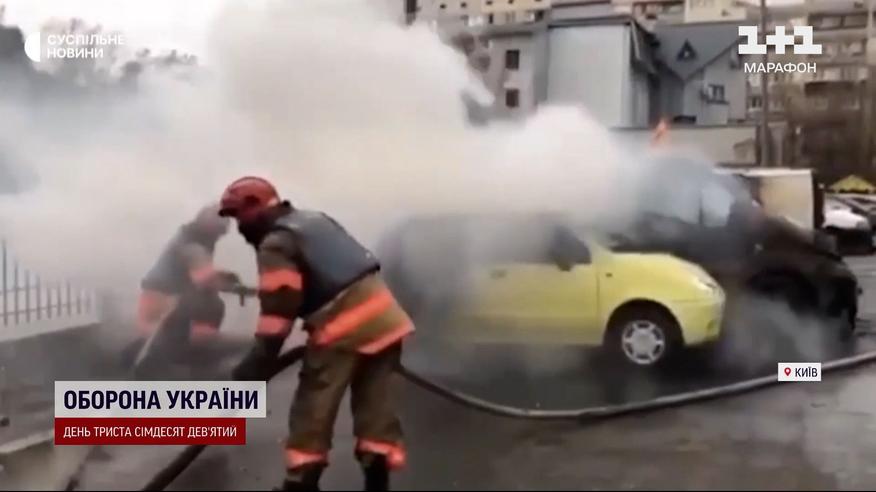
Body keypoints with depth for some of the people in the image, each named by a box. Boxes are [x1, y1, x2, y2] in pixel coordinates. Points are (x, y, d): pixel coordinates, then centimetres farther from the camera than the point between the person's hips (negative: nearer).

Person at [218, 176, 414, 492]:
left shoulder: (276, 244, -5)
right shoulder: (315, 219, 21)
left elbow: (279, 305, -17)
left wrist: (260, 359, -17)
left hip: (343, 327, -8)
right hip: (383, 315, 8)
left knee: (313, 408, 4)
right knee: (376, 404, 10)